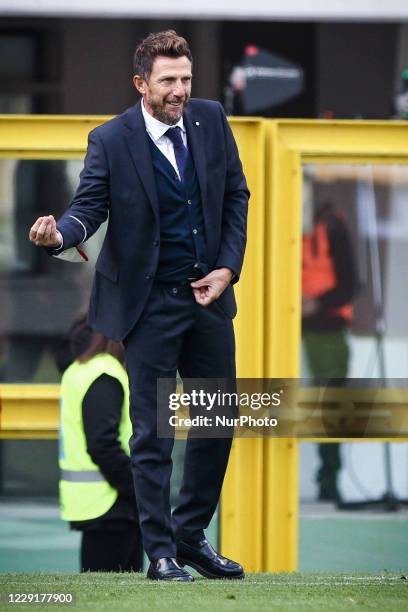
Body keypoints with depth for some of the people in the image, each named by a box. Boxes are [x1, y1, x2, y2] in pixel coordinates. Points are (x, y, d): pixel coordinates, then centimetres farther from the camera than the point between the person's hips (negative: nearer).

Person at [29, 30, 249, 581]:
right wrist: (59, 235, -36)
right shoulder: (111, 140, -12)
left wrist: (228, 267, -3)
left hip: (210, 293, 5)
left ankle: (192, 536, 24)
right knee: (152, 433, -1)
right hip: (150, 304, -5)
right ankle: (161, 551, 7)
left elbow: (236, 194, 7)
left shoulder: (210, 119, 0)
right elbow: (89, 208, -13)